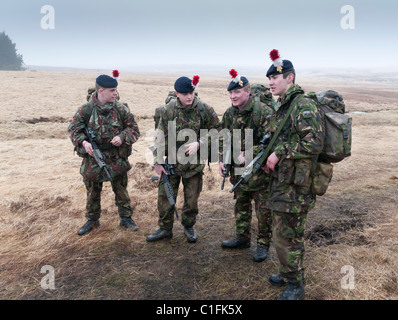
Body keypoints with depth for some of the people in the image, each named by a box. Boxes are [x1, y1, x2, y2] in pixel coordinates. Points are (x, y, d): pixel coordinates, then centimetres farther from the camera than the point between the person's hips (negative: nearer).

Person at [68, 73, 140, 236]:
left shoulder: (121, 109, -5)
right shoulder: (86, 109, -8)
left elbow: (134, 129, 0)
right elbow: (74, 128, -1)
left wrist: (122, 137, -18)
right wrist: (83, 142, -19)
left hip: (117, 159, 0)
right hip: (93, 158, 0)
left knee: (121, 190, 13)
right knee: (93, 192, 16)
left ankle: (126, 217, 30)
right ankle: (92, 219, 35)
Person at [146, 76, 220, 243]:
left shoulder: (204, 109, -7)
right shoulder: (168, 110, -6)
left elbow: (215, 129, 2)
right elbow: (160, 138, -1)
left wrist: (198, 143, -13)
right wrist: (158, 162, -2)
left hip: (195, 163, 0)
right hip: (172, 161, 1)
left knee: (192, 199, 11)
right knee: (165, 196, 6)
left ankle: (188, 226, 34)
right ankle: (165, 228, 26)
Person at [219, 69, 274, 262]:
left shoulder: (264, 112, -18)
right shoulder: (229, 114, 4)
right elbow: (223, 139, 13)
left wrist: (247, 155, -26)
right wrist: (222, 160, 2)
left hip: (260, 171, -6)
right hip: (238, 171, 7)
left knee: (263, 211, 5)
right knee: (241, 206, 19)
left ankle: (263, 244, 24)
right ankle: (242, 239, 36)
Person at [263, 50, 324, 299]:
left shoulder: (304, 106, -16)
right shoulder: (282, 107, 15)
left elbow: (314, 143, -24)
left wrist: (280, 153, -21)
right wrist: (269, 158, 9)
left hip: (295, 185, -9)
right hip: (281, 181, 10)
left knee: (287, 236, 0)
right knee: (281, 231, 19)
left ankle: (295, 285, 18)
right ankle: (288, 273, 38)